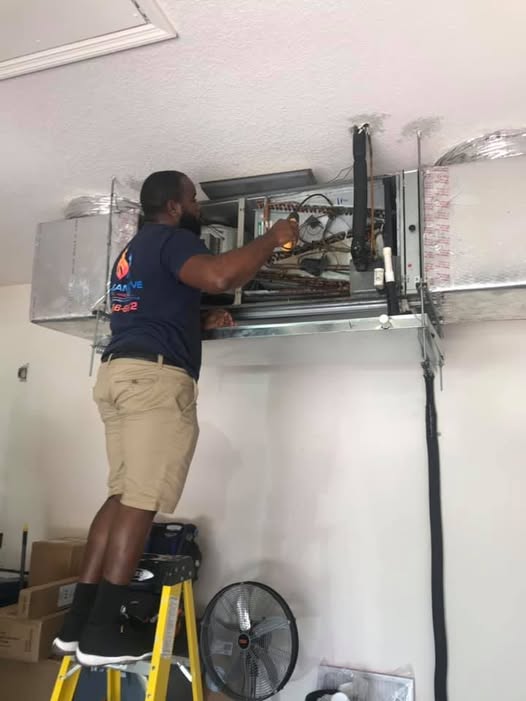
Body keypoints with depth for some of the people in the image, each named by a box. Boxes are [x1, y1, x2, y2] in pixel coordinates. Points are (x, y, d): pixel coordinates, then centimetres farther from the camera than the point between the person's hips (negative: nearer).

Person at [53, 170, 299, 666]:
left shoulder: (136, 248, 29)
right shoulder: (172, 239, -2)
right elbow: (219, 277, -22)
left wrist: (204, 322, 25)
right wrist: (273, 238, -9)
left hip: (117, 371, 10)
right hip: (155, 377, -10)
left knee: (122, 496, 9)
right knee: (140, 502, -8)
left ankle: (79, 621, 11)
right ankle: (101, 632, -4)